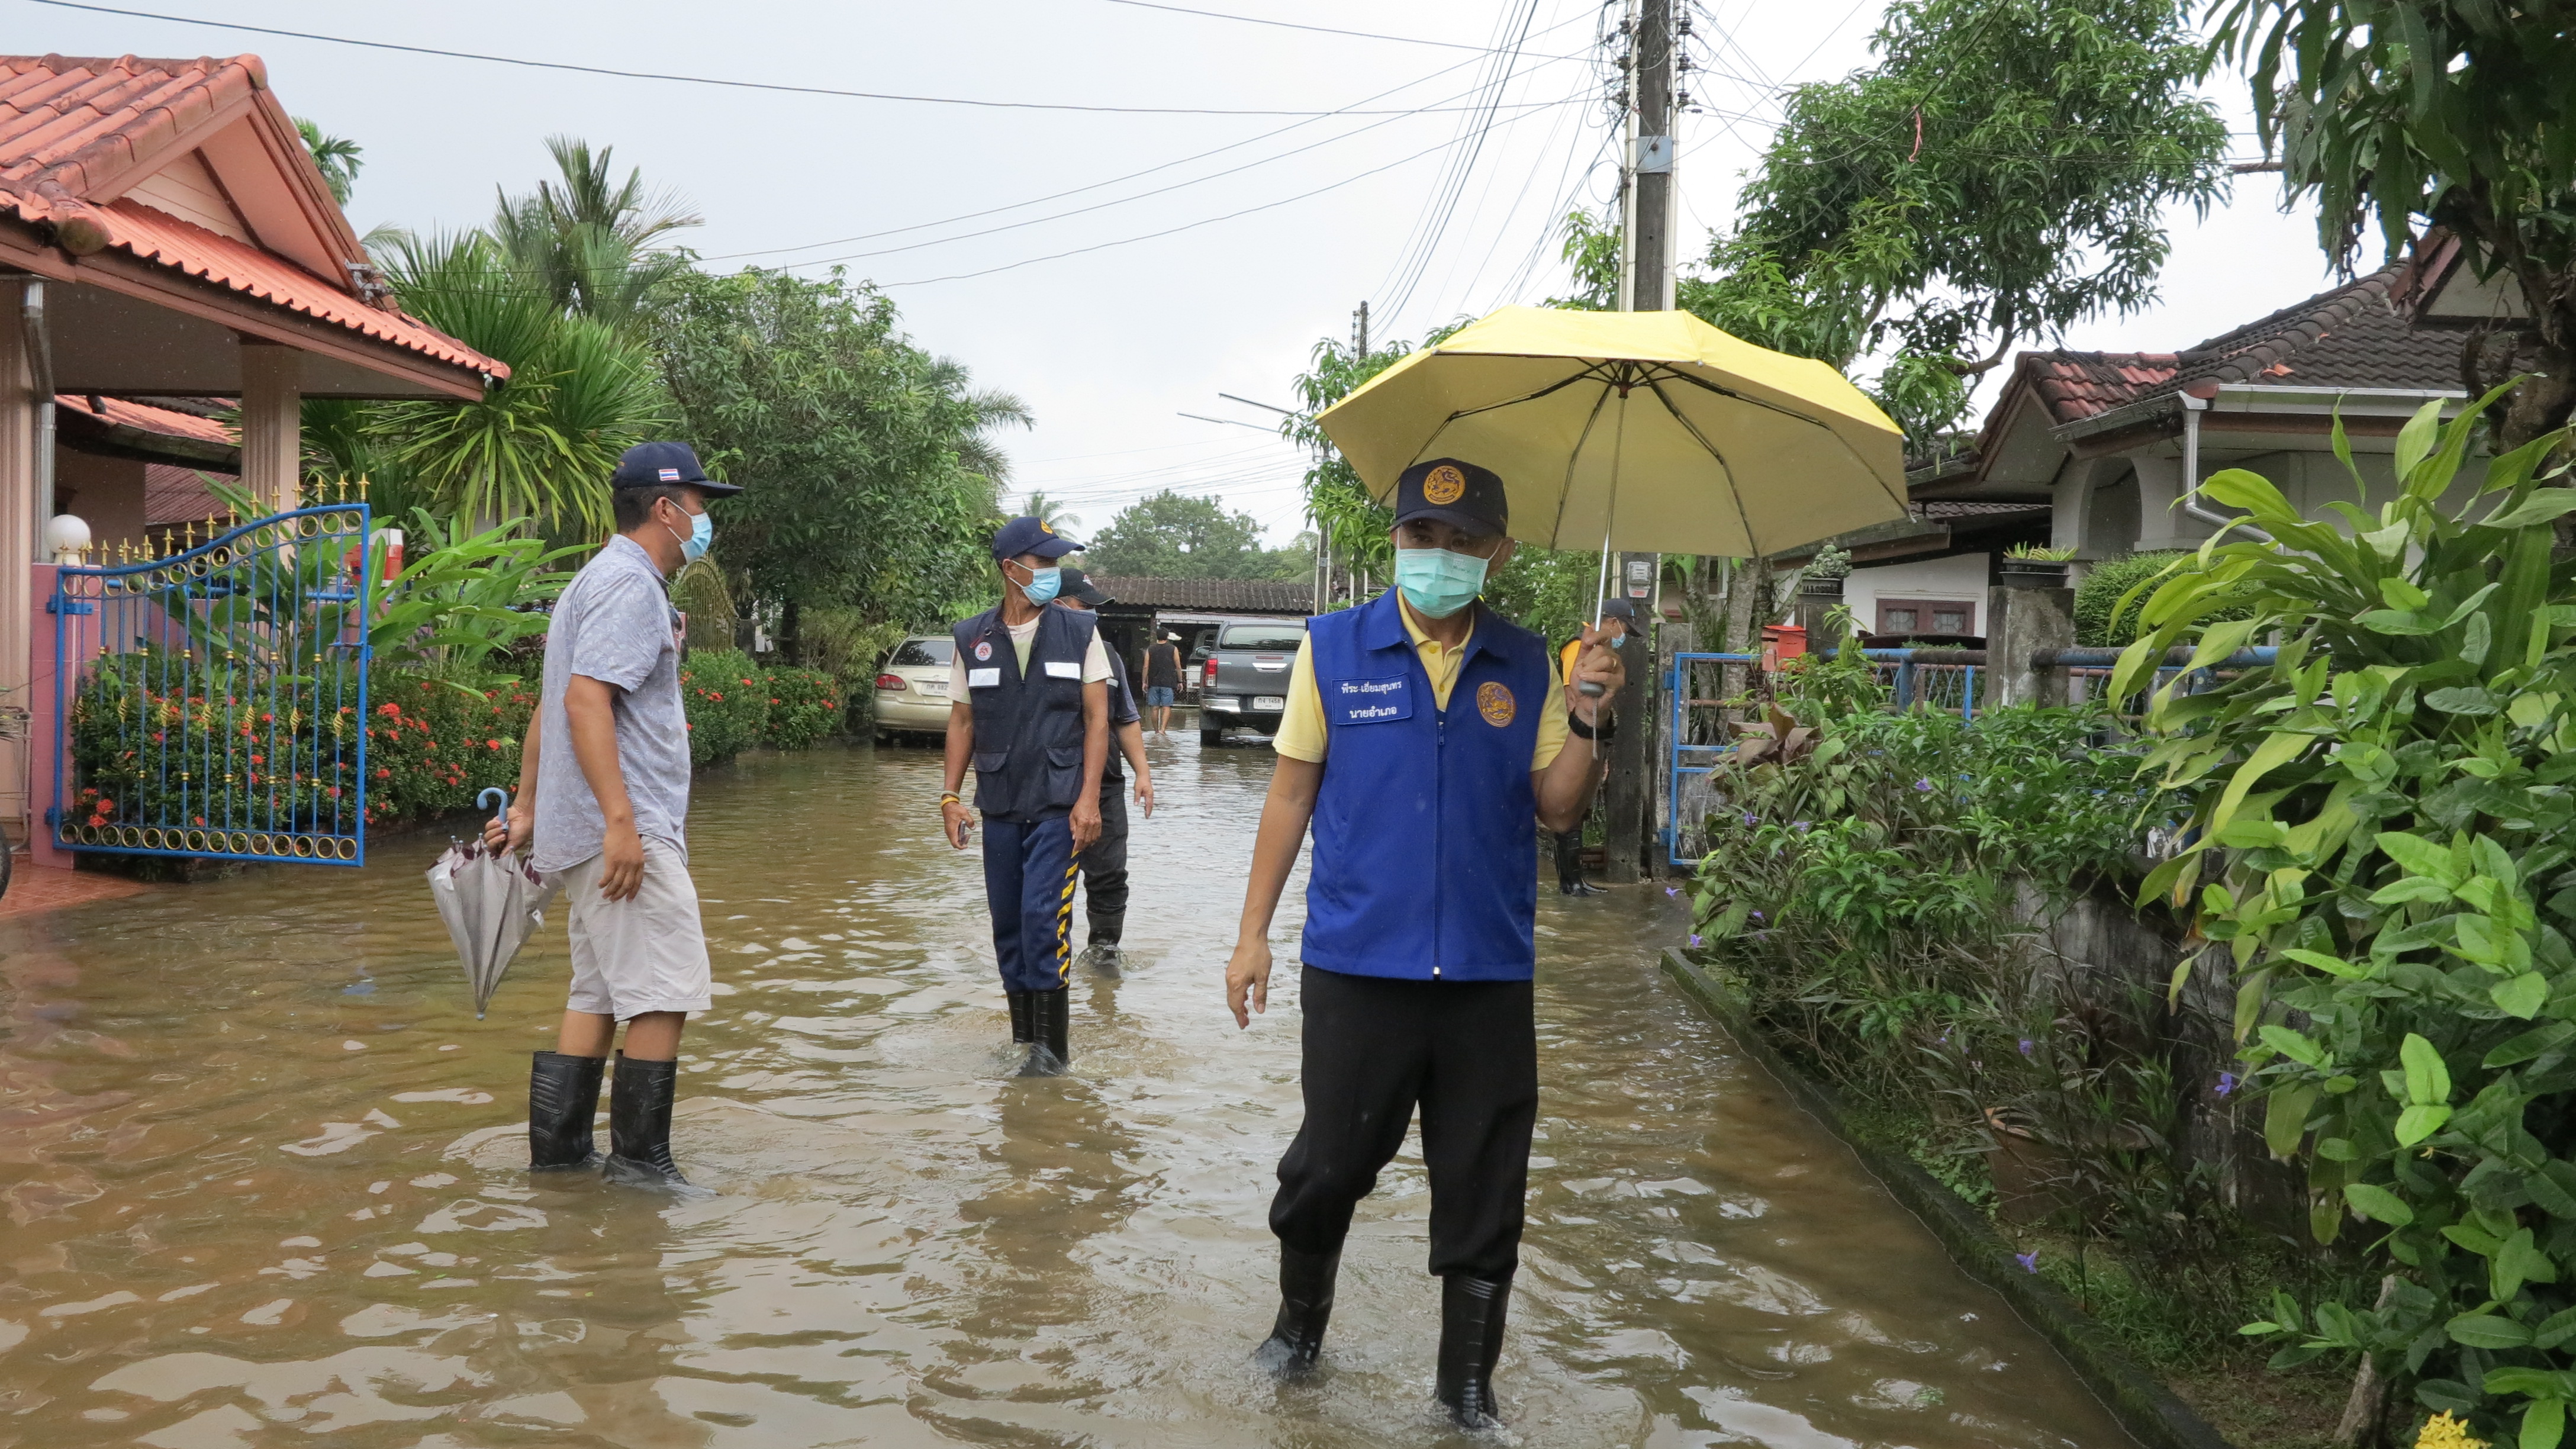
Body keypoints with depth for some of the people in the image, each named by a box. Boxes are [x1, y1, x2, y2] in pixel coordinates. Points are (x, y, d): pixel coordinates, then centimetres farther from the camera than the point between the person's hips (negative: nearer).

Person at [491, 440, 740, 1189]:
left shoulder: (599, 580, 21)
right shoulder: (630, 584, -12)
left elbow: (549, 706, 25)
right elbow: (584, 700, -23)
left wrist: (527, 807, 27)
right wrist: (621, 821, -26)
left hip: (591, 832, 11)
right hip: (625, 830, -11)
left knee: (599, 993, 14)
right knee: (667, 992, -6)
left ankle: (558, 1146, 19)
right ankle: (641, 1157, 1)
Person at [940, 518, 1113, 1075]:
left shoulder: (1080, 632, 0)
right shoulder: (972, 639, 6)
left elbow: (1097, 719, -1)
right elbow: (962, 721, 11)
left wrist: (1088, 799, -9)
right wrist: (950, 796, 2)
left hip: (1059, 805, -3)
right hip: (999, 806, 3)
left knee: (1043, 915, -13)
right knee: (1007, 922, 7)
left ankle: (1051, 1044, -4)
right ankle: (1024, 1032, 19)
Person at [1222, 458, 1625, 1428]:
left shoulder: (1526, 666, 5)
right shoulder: (1332, 648, 0)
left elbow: (1555, 809, 6)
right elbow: (1291, 794, 3)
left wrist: (1589, 724, -12)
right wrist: (1253, 932, 2)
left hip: (1488, 973, 2)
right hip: (1356, 965, -1)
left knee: (1482, 1195, 8)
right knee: (1328, 1167, 9)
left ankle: (1468, 1386, 26)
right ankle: (1299, 1323, 37)